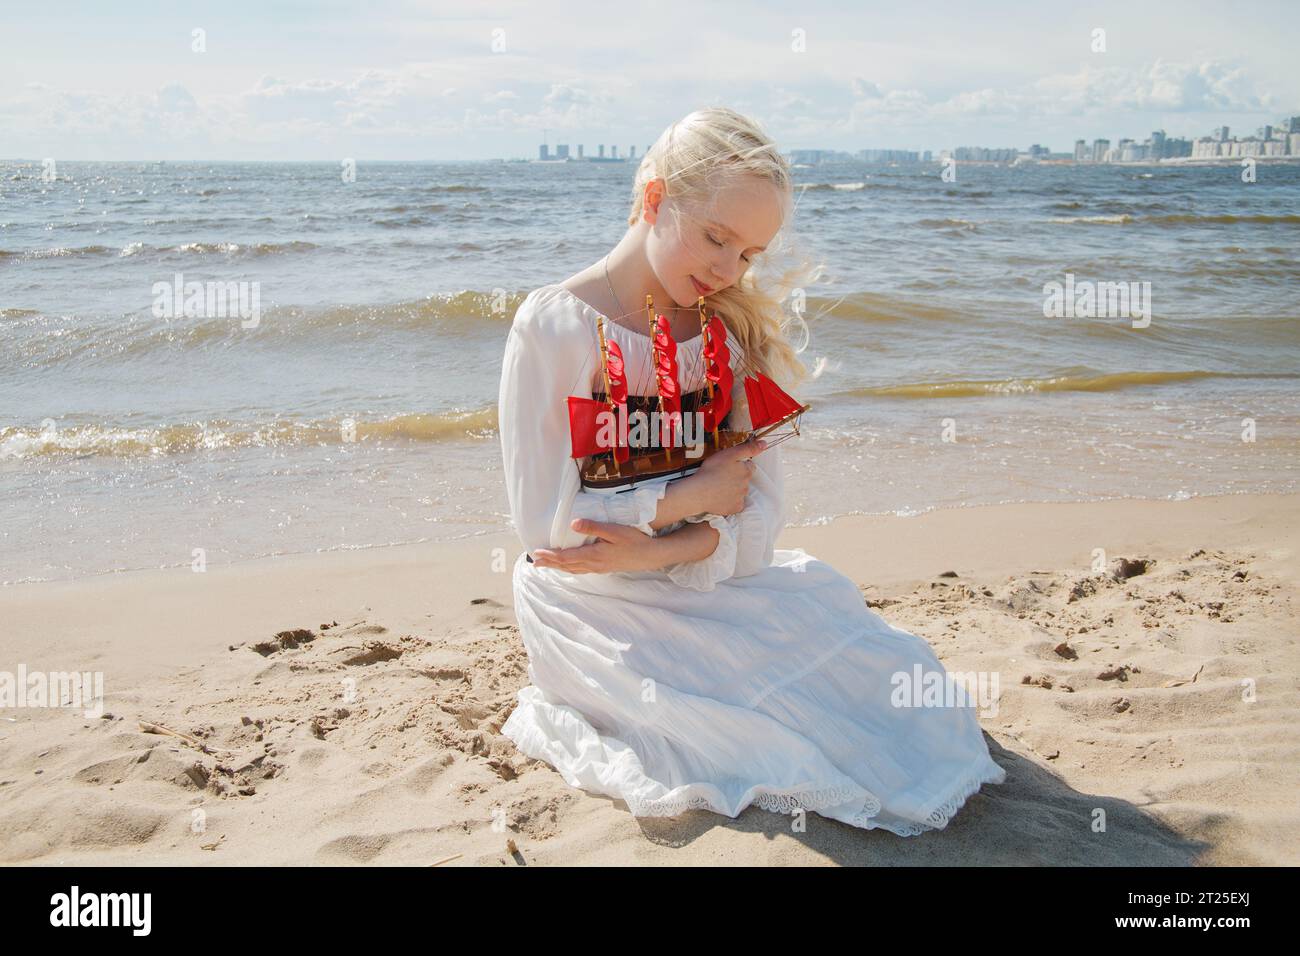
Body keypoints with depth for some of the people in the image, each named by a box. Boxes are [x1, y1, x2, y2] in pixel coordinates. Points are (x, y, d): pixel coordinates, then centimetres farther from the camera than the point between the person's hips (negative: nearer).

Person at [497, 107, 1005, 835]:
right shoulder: (554, 326, -12)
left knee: (895, 676, -10)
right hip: (594, 605, -5)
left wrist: (660, 549, -22)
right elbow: (545, 527, -14)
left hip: (705, 581, 6)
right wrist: (691, 497, -13)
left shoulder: (732, 332, 4)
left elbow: (762, 515, -3)